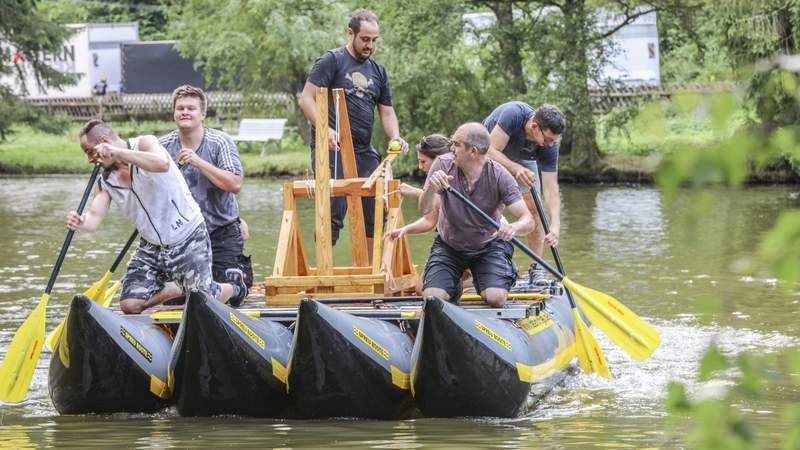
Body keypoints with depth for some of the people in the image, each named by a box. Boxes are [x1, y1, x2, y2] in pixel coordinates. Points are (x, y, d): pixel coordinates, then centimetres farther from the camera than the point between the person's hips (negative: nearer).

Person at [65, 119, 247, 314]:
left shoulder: (145, 144, -14)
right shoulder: (106, 182, 3)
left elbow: (162, 164, -37)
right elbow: (94, 218, -9)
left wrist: (118, 152, -40)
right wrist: (80, 223, -34)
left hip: (189, 241, -6)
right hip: (151, 247, 6)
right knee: (130, 304, -7)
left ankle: (234, 286, 27)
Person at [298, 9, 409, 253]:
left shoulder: (378, 71, 18)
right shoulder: (332, 61, -2)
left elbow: (387, 112, 20)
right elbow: (306, 99, -8)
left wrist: (394, 137, -1)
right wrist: (325, 128, -23)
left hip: (364, 151, 7)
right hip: (332, 148, -7)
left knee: (375, 212, 5)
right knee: (333, 212, -12)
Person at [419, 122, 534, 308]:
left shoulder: (500, 176, -20)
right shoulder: (443, 165, -16)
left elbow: (528, 220, -24)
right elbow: (425, 209, -24)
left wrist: (513, 228, -48)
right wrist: (431, 188, -46)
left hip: (488, 246, -1)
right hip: (448, 247, 1)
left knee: (496, 299, -21)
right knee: (432, 297, -19)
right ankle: (454, 288, 19)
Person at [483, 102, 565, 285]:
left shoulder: (550, 146, -30)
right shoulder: (514, 114, -42)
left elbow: (551, 187, -31)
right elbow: (492, 151, -39)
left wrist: (555, 225, -43)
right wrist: (516, 169, -56)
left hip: (522, 160, 3)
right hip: (490, 155, -3)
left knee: (533, 208, -7)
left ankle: (536, 268, -1)